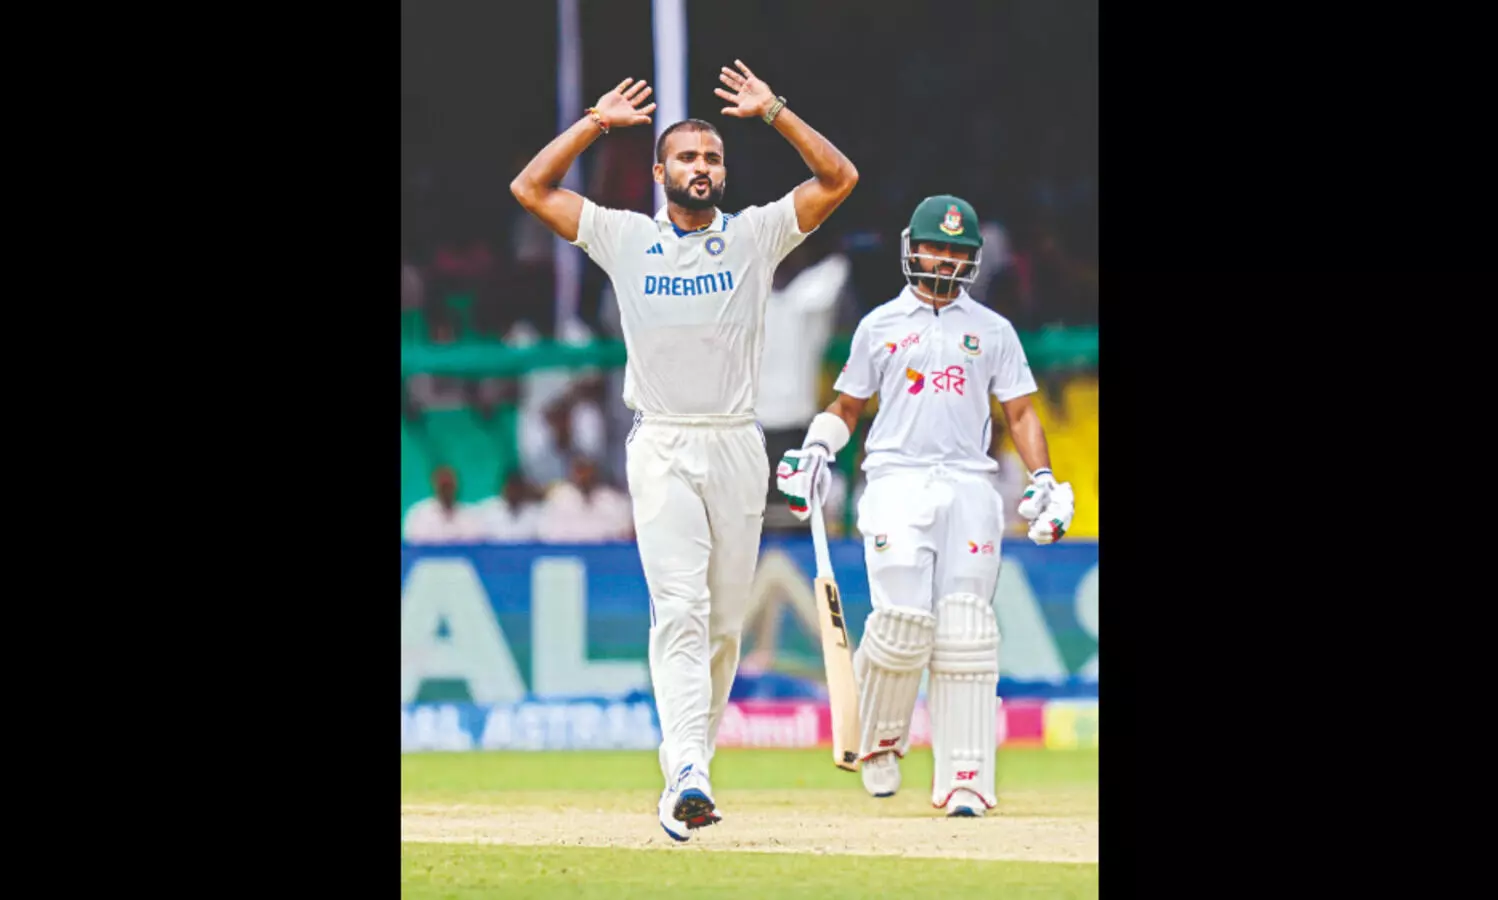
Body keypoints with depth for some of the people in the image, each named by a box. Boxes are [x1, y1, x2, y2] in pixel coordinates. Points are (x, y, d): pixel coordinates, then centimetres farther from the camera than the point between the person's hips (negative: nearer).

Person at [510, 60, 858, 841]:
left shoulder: (756, 236, 7)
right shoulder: (627, 239, 6)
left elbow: (839, 179, 0)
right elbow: (531, 188, 6)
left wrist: (772, 112, -4)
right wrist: (596, 123, 4)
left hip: (737, 448, 2)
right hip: (661, 447, -2)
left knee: (724, 622, 5)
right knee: (679, 609, -15)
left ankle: (689, 772, 17)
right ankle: (687, 778, -27)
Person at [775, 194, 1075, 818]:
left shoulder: (992, 331, 15)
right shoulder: (879, 326, 14)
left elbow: (1019, 414, 14)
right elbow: (847, 406, 20)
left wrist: (1043, 481, 0)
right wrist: (816, 452, 2)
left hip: (969, 485, 1)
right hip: (897, 480, -1)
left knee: (965, 635, -7)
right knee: (903, 620, -17)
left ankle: (964, 779, -7)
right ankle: (878, 738, 8)